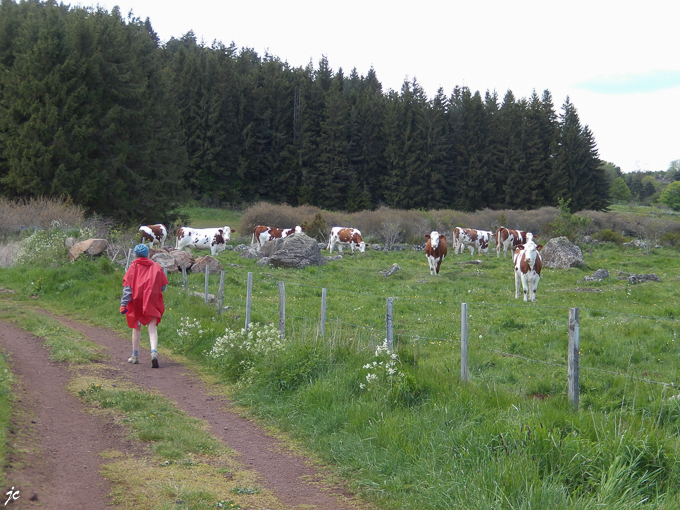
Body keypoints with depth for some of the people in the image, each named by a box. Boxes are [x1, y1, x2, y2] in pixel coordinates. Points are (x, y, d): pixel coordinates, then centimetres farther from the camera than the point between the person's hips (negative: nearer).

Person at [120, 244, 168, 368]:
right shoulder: (156, 267, 5)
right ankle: (154, 352, -28)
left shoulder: (134, 267, 0)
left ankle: (135, 356, 23)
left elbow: (127, 287, -8)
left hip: (137, 302, 0)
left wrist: (123, 304, -11)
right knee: (152, 328, -4)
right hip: (153, 302, 0)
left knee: (137, 328, 15)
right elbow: (163, 286, 6)